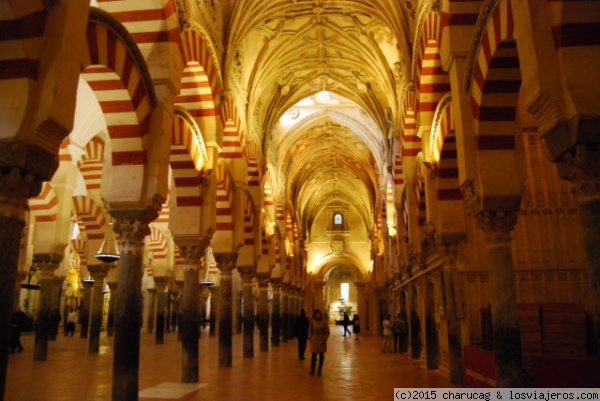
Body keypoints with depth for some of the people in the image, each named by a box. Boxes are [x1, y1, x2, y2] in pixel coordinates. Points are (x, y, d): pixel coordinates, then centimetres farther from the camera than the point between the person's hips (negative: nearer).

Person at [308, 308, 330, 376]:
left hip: (321, 341, -1)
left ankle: (319, 370, 20)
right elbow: (310, 330, 8)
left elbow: (327, 332, -6)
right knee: (313, 355, -1)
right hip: (314, 341, 1)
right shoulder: (312, 322, -4)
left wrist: (324, 340, -15)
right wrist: (310, 338, -3)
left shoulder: (324, 322, -9)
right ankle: (312, 370, 9)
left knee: (321, 355, 9)